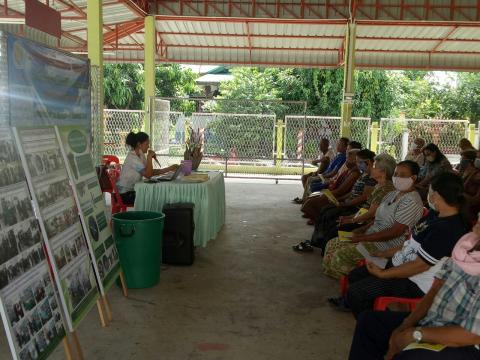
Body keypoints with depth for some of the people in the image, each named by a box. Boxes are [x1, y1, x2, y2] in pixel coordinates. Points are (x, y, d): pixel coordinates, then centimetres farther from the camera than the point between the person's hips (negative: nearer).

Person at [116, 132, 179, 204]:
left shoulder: (140, 155, 7)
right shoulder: (132, 157, -21)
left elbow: (152, 172, 7)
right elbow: (148, 175, -25)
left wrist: (169, 169, 2)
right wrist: (149, 157, -20)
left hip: (133, 190, 8)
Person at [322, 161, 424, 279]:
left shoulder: (411, 202, -18)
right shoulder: (393, 194, 13)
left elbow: (395, 232, -23)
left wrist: (363, 237, -20)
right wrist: (362, 229, 2)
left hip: (387, 245, -10)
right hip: (372, 236, 10)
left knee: (340, 256, -21)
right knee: (332, 244, 2)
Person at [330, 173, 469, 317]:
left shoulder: (449, 229, -28)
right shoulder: (436, 214, 3)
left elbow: (420, 265, -25)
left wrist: (382, 274, -17)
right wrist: (386, 253, 11)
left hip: (416, 283, -10)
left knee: (355, 291, -13)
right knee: (354, 275, 11)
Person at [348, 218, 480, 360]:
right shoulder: (467, 243, -5)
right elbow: (435, 291, 4)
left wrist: (414, 334, -16)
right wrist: (406, 325, -5)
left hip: (462, 346, -8)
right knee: (369, 320, 9)